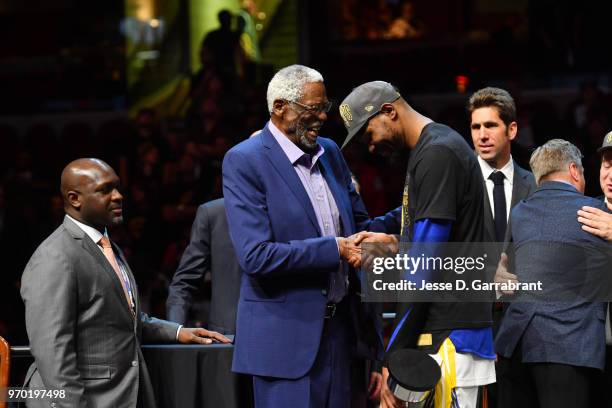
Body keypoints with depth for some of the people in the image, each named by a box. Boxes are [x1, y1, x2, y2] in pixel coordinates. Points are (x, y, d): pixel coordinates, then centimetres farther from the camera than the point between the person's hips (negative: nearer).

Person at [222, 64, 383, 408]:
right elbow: (255, 256, -20)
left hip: (339, 325, 7)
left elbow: (358, 221, 22)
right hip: (287, 336, -7)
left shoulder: (329, 151, 11)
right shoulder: (244, 161, -12)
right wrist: (336, 249, -20)